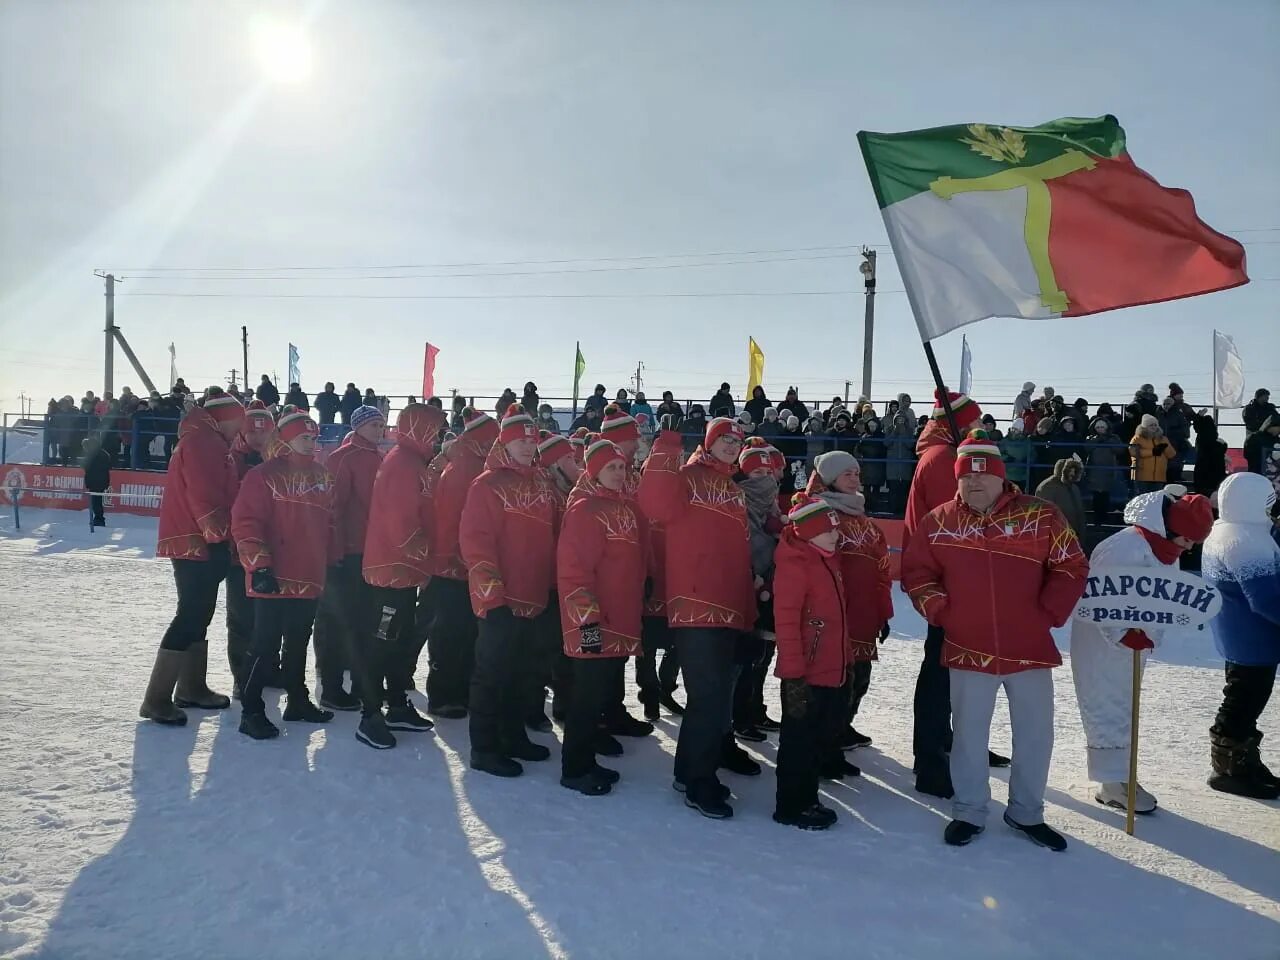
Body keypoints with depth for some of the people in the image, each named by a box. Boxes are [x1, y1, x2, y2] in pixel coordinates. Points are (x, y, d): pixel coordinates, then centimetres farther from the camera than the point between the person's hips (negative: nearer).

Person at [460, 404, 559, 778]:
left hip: (532, 597, 8)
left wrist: (550, 582, 14)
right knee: (492, 673, 1)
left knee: (517, 671, 19)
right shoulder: (488, 485, -12)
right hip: (500, 599, -8)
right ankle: (484, 749, 12)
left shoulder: (540, 484, 11)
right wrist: (491, 590, -20)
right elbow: (475, 541, -17)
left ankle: (513, 736, 32)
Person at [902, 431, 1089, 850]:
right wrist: (940, 611, -5)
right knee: (969, 735, 10)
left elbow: (1072, 568, 0)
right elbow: (916, 573, 5)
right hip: (969, 650, 0)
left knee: (1036, 734, 13)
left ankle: (1027, 813, 34)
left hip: (1031, 650, 1)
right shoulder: (939, 522, -2)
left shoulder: (1041, 516, -5)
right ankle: (969, 812, 28)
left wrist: (1049, 613, -6)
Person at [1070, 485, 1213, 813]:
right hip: (1102, 642, -10)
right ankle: (1114, 783, 8)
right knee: (1109, 709, -2)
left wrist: (1148, 635, -2)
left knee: (1123, 707, 16)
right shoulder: (1127, 545, -26)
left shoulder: (1168, 551, 5)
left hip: (1133, 643, 10)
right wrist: (1123, 635, -28)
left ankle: (1117, 777, 28)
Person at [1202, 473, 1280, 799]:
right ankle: (1230, 769, 12)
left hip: (1240, 636, 11)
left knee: (1243, 701, 19)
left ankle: (1243, 763, 30)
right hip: (1253, 638, -11)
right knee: (1245, 702, 1)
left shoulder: (1225, 532, 10)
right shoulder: (1244, 541, -25)